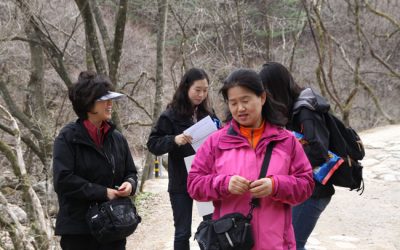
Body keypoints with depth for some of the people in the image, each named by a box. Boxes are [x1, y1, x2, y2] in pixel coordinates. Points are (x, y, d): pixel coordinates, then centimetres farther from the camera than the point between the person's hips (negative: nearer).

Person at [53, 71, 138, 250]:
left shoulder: (117, 138, 10)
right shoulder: (68, 138, -8)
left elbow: (131, 172, 18)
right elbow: (63, 180, -17)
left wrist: (130, 184, -6)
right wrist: (104, 192, -18)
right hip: (78, 231, -5)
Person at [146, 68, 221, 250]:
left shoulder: (208, 114, 6)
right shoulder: (171, 115, -7)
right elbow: (153, 144, -8)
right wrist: (173, 140, -25)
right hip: (181, 183, -4)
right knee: (183, 232, 3)